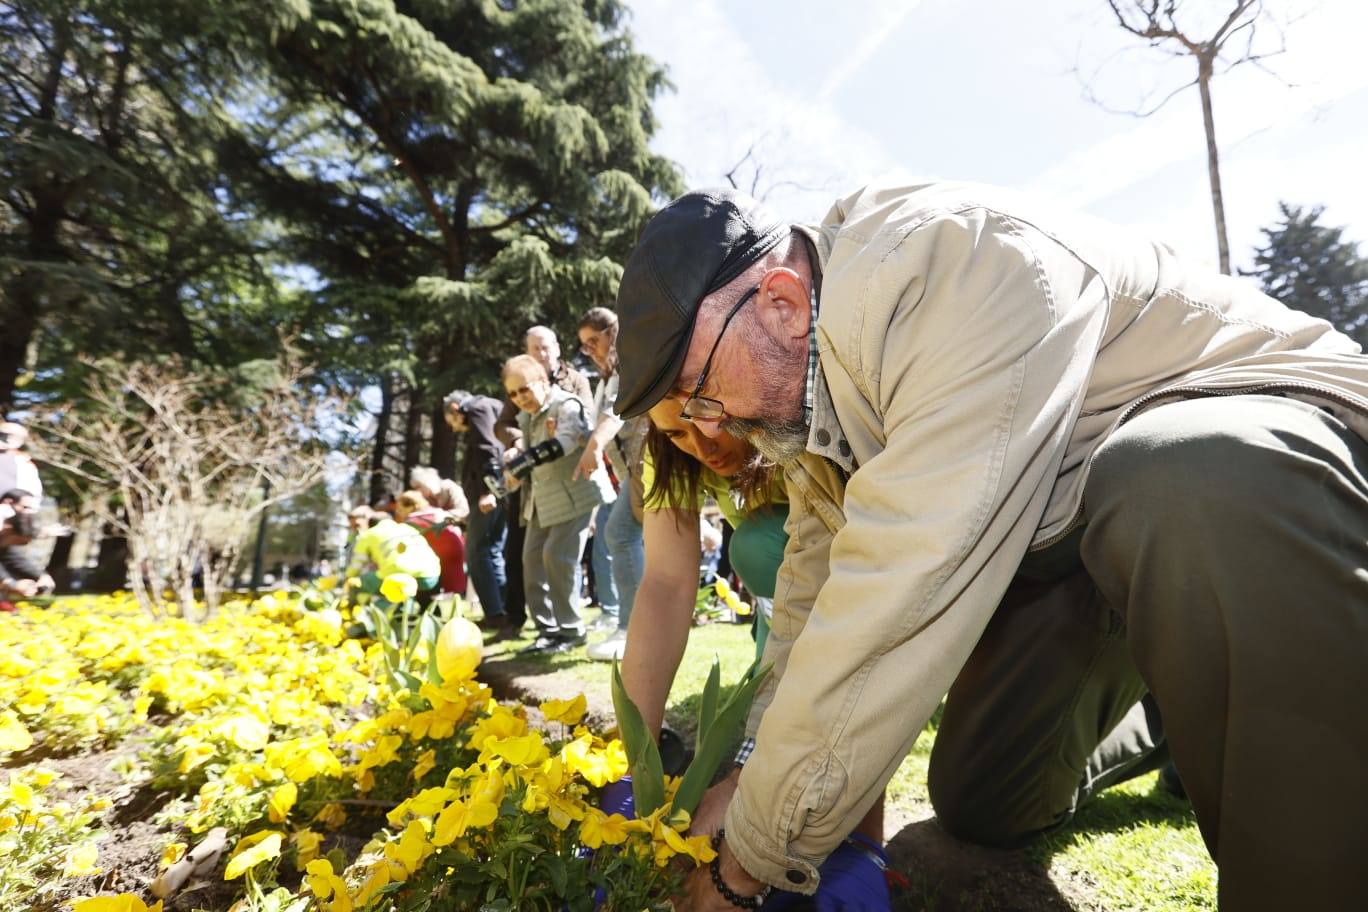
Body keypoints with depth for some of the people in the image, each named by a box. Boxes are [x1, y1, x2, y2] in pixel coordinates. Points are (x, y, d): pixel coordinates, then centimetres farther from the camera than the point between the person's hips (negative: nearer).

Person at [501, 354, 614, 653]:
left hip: (575, 494, -9)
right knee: (532, 558, 6)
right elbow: (523, 450, 14)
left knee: (557, 557, -13)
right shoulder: (526, 419, 14)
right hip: (542, 499, 9)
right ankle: (547, 628, 15)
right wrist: (512, 458, -11)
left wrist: (518, 465, -27)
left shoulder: (567, 405, -13)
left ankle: (570, 629, 2)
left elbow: (563, 443, -30)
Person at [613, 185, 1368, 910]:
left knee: (1188, 487, -41)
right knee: (978, 805, 7)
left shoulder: (954, 271, -32)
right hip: (1062, 545, 7)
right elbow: (818, 569, 1)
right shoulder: (804, 380, -4)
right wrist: (756, 770, -5)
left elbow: (902, 594, -37)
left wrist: (754, 848, -26)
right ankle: (1169, 715, 32)